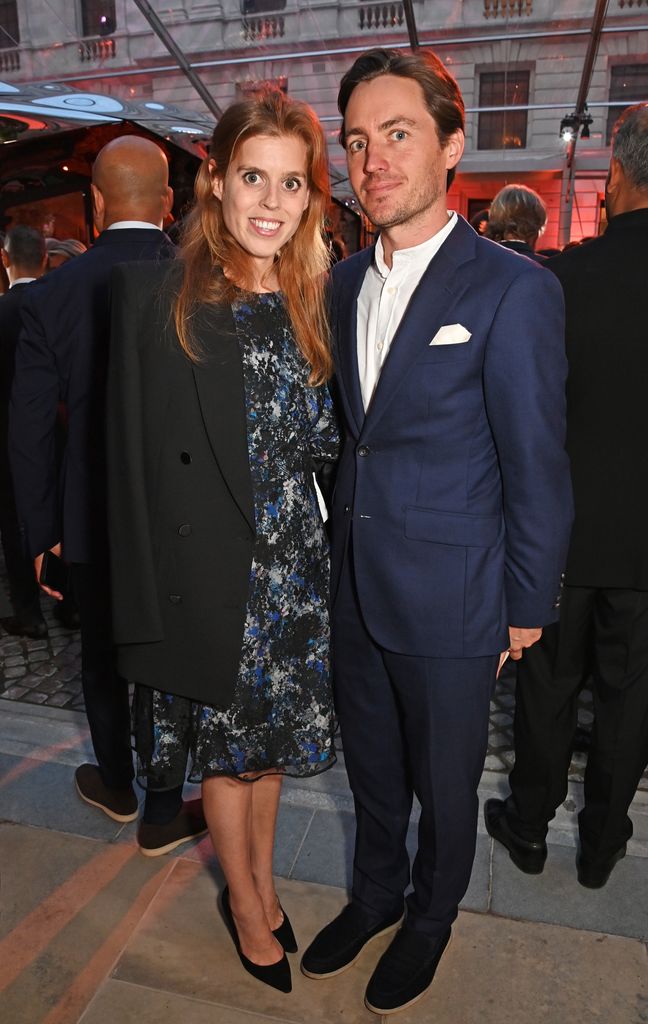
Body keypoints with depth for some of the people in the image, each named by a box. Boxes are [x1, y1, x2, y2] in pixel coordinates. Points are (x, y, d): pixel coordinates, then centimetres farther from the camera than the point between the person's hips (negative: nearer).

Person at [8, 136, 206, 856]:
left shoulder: (49, 297, -9)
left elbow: (30, 433, -6)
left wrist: (41, 533, 4)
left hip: (94, 519, 1)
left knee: (103, 657, 22)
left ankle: (116, 787, 44)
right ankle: (165, 814, 31)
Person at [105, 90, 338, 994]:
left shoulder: (313, 303, 3)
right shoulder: (157, 296, -11)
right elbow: (138, 460, -12)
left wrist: (327, 435, -9)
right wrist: (152, 600, -12)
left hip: (293, 564, 4)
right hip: (211, 571, -4)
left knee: (272, 732, 20)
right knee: (227, 739, 16)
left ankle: (263, 876, 47)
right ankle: (244, 901, 43)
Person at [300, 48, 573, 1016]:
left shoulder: (513, 290, -15)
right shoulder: (344, 281, 5)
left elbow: (538, 470, -11)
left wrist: (527, 608, -6)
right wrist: (340, 548, 9)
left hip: (449, 601, -5)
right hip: (355, 586, 6)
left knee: (443, 780, 18)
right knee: (370, 763, 24)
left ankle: (432, 917, 47)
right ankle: (375, 893, 51)